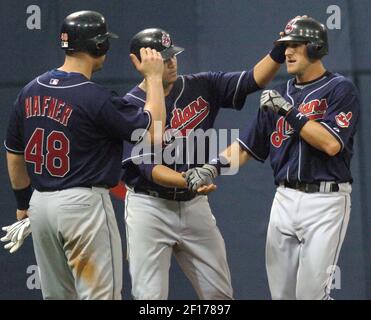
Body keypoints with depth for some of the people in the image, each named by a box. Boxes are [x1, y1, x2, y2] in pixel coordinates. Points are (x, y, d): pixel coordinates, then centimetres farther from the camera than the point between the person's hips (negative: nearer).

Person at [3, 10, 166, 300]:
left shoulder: (30, 91, 6)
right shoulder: (95, 98, -16)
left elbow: (14, 154, 14)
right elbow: (152, 132, -10)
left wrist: (23, 203, 26)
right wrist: (154, 78, 0)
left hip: (40, 203, 8)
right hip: (83, 203, -7)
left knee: (56, 296, 15)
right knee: (101, 296, -4)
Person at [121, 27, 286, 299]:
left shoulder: (200, 87, 2)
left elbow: (253, 81, -3)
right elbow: (149, 168, -20)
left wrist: (278, 55, -21)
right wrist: (188, 181, -36)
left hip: (195, 206, 5)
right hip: (149, 208, -4)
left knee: (220, 293, 9)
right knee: (150, 296, -5)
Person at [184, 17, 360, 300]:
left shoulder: (340, 89, -5)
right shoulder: (279, 95, 13)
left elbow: (331, 144, -18)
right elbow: (246, 147, 12)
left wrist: (289, 111, -16)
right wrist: (213, 168, -5)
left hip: (325, 200, -6)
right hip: (285, 199, 6)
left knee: (311, 292, -11)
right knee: (281, 291, 8)